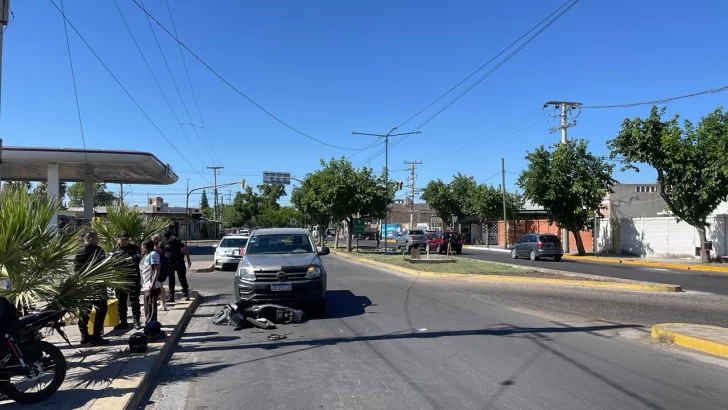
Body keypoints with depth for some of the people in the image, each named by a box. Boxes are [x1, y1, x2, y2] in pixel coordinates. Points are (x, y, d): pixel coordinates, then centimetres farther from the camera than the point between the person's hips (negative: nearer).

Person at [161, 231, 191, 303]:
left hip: (179, 263, -2)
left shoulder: (178, 241, -8)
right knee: (171, 280, 6)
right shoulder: (164, 243, -1)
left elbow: (186, 250, -1)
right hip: (169, 263, 3)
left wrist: (188, 260, 0)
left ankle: (186, 294, 13)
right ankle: (171, 296, 11)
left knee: (182, 278, 2)